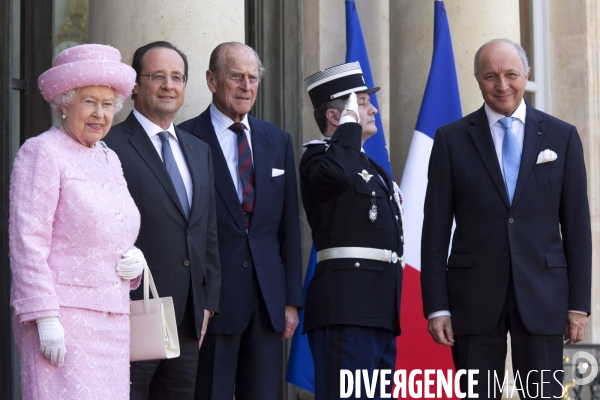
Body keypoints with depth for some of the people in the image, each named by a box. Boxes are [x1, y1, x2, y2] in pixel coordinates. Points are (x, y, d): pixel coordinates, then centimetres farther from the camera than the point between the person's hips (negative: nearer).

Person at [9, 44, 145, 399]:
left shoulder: (109, 160, 18)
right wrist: (45, 318, -17)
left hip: (112, 321, 7)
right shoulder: (42, 152, -4)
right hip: (63, 316, -7)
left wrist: (135, 261, 4)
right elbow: (28, 241, -11)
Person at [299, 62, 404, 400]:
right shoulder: (319, 156, -4)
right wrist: (350, 122, -14)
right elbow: (337, 173, -30)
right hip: (346, 306, -9)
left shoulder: (372, 168, 24)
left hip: (381, 308, 9)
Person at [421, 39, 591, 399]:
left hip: (541, 294, 0)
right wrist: (437, 306, -3)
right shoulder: (452, 139, 5)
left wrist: (579, 303, 2)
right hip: (474, 296, 0)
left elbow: (576, 226, 6)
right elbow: (436, 229, 3)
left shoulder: (562, 136, 7)